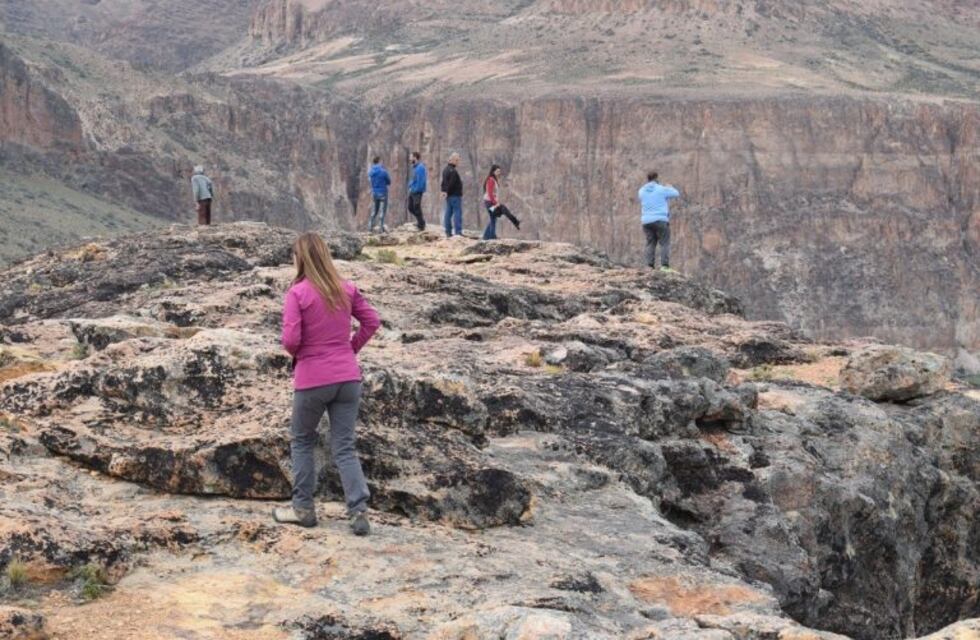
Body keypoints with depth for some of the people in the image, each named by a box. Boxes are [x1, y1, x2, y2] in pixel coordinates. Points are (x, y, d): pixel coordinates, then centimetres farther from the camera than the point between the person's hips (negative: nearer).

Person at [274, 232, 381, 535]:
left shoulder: (297, 293, -12)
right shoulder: (346, 290, 3)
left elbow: (290, 340, -17)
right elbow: (372, 321, 8)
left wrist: (294, 352, 4)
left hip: (312, 380, -4)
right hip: (348, 378, 4)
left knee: (301, 441, 17)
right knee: (344, 447, 8)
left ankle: (303, 508, 22)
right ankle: (359, 512, -3)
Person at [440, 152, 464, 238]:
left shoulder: (445, 170, 15)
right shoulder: (453, 171, -18)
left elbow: (444, 182, 17)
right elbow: (451, 183, -22)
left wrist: (444, 191, 10)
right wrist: (447, 192, -12)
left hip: (449, 195, 10)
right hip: (455, 195, -10)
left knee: (448, 213, 10)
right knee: (457, 212, -7)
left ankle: (448, 232, 13)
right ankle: (458, 232, -10)